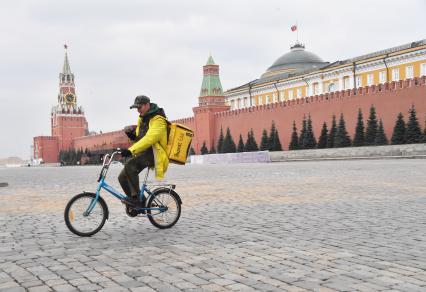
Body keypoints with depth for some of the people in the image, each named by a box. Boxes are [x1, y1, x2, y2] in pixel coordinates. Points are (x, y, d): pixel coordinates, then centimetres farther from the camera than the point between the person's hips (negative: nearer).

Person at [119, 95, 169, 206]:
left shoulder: (158, 120, -13)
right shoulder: (142, 118, 17)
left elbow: (149, 138, -28)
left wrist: (131, 150, -36)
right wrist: (132, 135, 0)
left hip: (153, 153, -9)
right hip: (143, 152, 9)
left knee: (130, 164, -32)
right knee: (123, 177, -1)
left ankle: (136, 197, -25)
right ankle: (138, 202, 13)